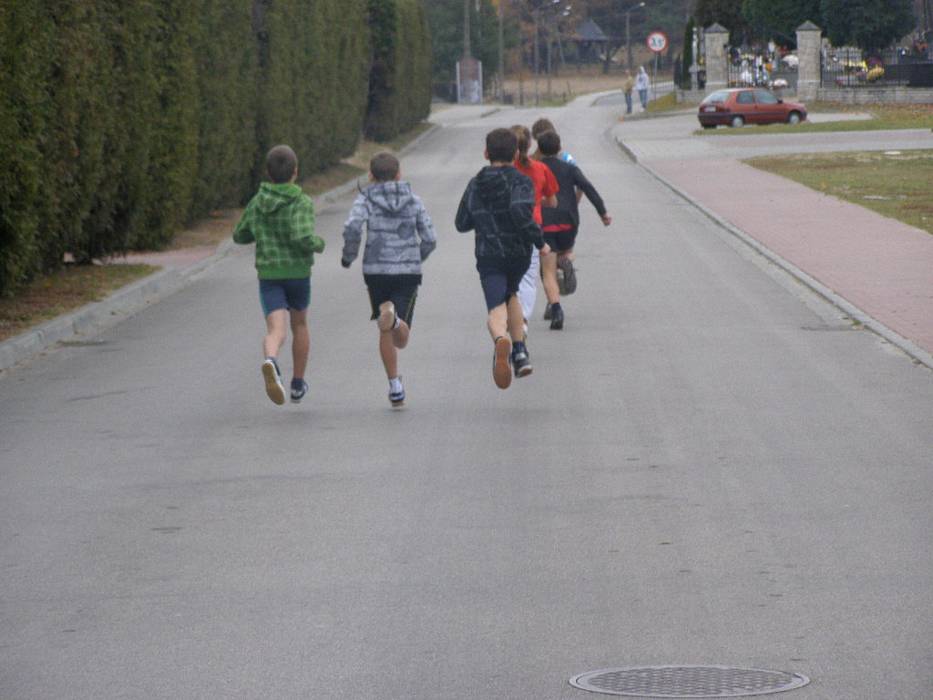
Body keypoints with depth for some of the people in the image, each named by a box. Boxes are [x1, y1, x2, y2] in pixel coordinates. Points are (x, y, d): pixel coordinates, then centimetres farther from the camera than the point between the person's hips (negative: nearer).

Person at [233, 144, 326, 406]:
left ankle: (270, 362, -44)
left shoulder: (257, 203, 2)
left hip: (268, 276, 1)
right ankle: (298, 385, 30)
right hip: (298, 273, -1)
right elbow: (303, 238, -24)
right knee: (300, 325, 23)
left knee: (276, 331, -10)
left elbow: (240, 236, 12)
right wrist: (318, 244, -3)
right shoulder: (302, 203, -11)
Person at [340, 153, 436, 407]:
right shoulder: (413, 200, 8)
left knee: (385, 332, 18)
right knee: (400, 339, -5)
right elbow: (429, 239, 3)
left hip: (376, 271, 0)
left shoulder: (366, 199, 1)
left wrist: (348, 255, 0)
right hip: (409, 272, 0)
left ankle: (395, 387, 15)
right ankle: (394, 317, -39)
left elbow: (352, 227, -17)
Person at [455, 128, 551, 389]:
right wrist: (540, 242, -14)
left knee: (497, 309, -12)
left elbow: (462, 223, 11)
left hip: (488, 256, 0)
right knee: (510, 294, 29)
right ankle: (520, 352, 21)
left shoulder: (475, 185, 6)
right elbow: (521, 212, -26)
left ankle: (501, 340, -48)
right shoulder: (520, 182, -7)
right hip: (519, 253, 0)